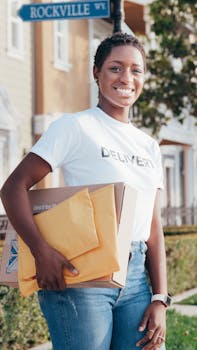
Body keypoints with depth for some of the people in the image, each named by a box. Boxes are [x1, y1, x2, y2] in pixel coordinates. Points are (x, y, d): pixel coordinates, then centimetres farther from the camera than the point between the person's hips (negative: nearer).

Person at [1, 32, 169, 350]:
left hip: (136, 277, 6)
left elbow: (154, 229, 15)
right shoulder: (75, 127, -2)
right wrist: (41, 251, -23)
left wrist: (159, 299, 7)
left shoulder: (149, 146, 16)